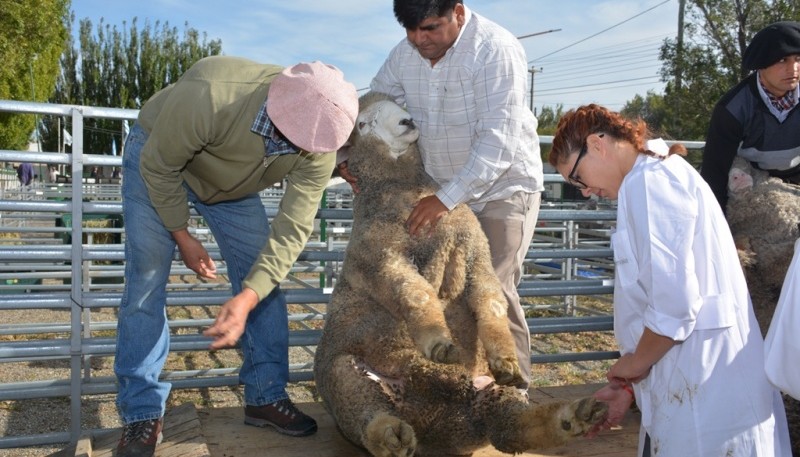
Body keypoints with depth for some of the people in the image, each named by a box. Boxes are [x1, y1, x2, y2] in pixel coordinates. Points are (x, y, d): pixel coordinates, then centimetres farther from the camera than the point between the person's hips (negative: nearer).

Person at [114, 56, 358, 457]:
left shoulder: (318, 147, -30)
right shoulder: (205, 99, -43)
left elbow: (292, 229, -30)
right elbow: (159, 167, -25)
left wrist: (248, 298, -41)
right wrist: (182, 236, -18)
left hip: (231, 183, 4)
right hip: (157, 159, -3)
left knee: (264, 278, -3)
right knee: (146, 278, -13)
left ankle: (265, 397, 11)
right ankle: (142, 414, -2)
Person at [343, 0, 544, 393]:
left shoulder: (496, 50, -20)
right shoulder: (404, 54, -2)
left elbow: (499, 141, -27)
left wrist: (446, 199, -33)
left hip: (503, 187, -5)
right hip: (443, 193, 6)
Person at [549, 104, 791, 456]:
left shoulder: (649, 181, -13)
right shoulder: (659, 176, 18)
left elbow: (674, 304, -22)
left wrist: (634, 364, -5)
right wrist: (630, 385, 14)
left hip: (704, 392, -9)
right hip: (695, 386, 9)